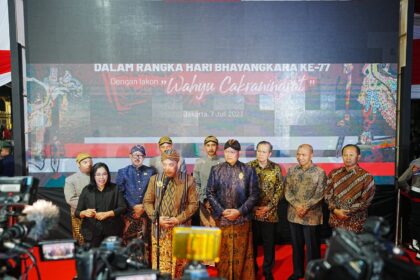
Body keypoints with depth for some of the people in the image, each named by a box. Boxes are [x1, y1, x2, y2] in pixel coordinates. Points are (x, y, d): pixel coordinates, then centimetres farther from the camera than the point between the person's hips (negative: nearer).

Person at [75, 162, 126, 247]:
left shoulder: (114, 189, 3)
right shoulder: (87, 190, 4)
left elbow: (123, 207, -2)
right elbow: (77, 212, 6)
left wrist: (107, 214, -14)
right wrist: (85, 213, -16)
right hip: (92, 232, 0)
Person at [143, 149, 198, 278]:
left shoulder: (188, 180, -2)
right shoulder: (155, 179, 4)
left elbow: (193, 203, -2)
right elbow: (147, 202, 6)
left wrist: (179, 219, -12)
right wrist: (157, 218, -9)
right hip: (159, 229, 1)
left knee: (179, 265, 7)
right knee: (160, 265, 4)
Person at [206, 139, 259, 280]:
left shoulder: (249, 170, 1)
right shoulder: (216, 170, 3)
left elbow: (254, 195, -1)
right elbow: (210, 193, 2)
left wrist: (240, 211, -10)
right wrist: (222, 211, -9)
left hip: (242, 219, -1)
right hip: (221, 219, 1)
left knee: (242, 253, 8)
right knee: (222, 253, 10)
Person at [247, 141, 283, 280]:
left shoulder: (276, 168, 0)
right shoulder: (249, 166, -3)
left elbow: (279, 190, 0)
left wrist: (269, 207, -9)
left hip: (270, 212, 1)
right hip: (251, 211, 0)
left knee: (269, 243, 10)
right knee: (252, 241, 11)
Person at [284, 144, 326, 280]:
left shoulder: (320, 172, -7)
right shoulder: (291, 170, 2)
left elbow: (319, 195, -11)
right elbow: (287, 191, -1)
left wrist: (305, 207, -20)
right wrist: (297, 206, -15)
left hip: (312, 216, -3)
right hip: (294, 214, 3)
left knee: (312, 247, 7)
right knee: (296, 245, 16)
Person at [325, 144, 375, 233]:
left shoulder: (366, 177, -4)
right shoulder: (334, 174, 5)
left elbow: (366, 201, -8)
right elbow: (328, 194, 2)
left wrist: (347, 212, -13)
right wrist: (335, 210, -12)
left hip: (355, 223, -2)